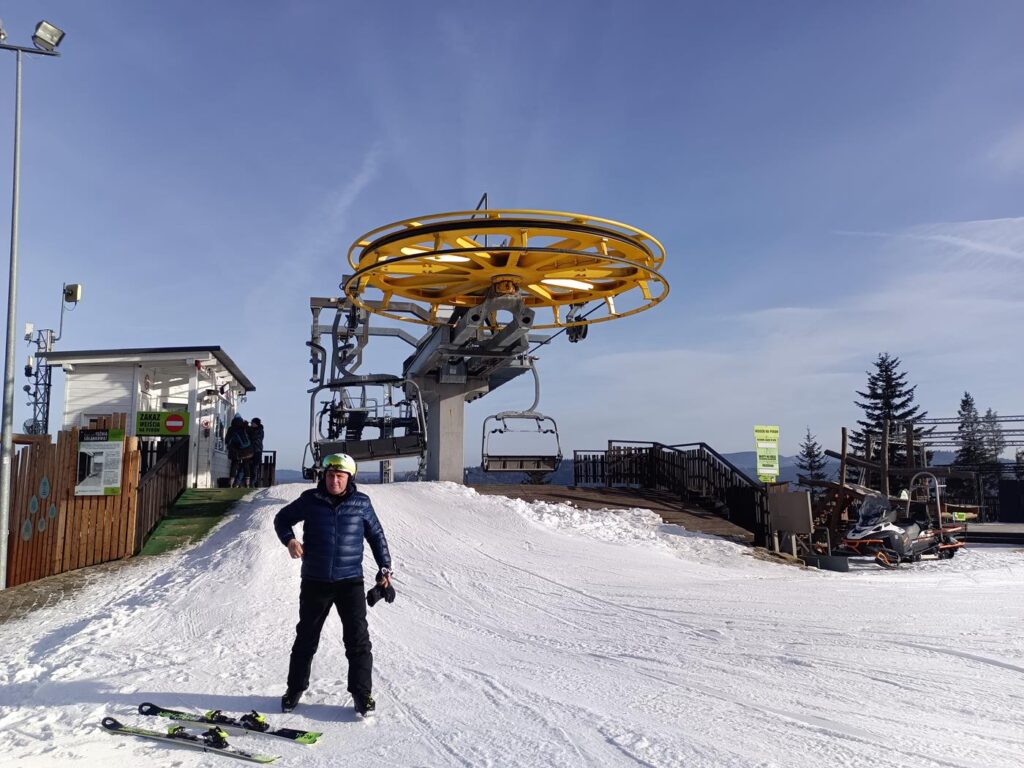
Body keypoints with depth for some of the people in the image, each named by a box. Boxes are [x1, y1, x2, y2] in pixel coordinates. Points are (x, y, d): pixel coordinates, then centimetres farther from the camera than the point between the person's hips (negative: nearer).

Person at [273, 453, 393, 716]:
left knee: (358, 640, -2)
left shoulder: (361, 503, -1)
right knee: (306, 638, 14)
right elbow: (282, 518, 12)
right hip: (315, 582, 1)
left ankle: (362, 693, 11)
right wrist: (289, 539, -8)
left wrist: (384, 569, 7)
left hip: (350, 582, -1)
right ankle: (295, 689, 32)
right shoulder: (310, 500, -2)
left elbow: (376, 535, 11)